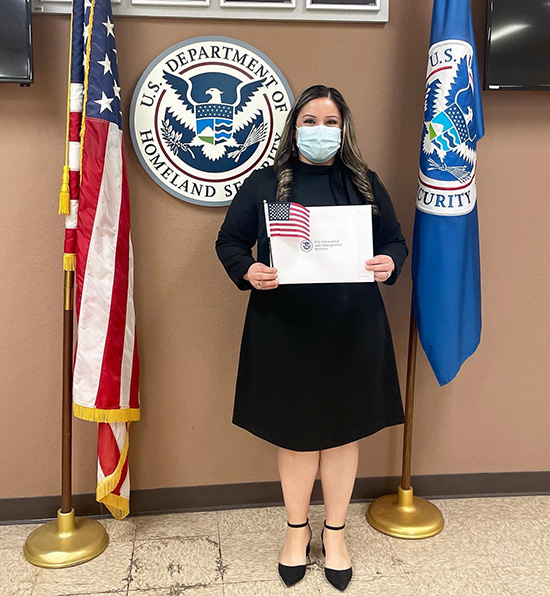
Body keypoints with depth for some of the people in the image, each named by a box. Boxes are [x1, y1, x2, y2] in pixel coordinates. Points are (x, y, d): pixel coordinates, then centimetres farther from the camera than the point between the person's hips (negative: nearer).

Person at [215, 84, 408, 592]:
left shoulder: (366, 184, 7)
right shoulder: (263, 184, 3)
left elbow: (395, 242, 11)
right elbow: (229, 241, 4)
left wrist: (389, 263, -13)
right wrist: (248, 271, -17)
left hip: (352, 331, 1)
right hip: (284, 332, -1)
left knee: (343, 430, 11)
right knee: (295, 432, 10)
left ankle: (335, 532, 33)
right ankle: (297, 529, 34)